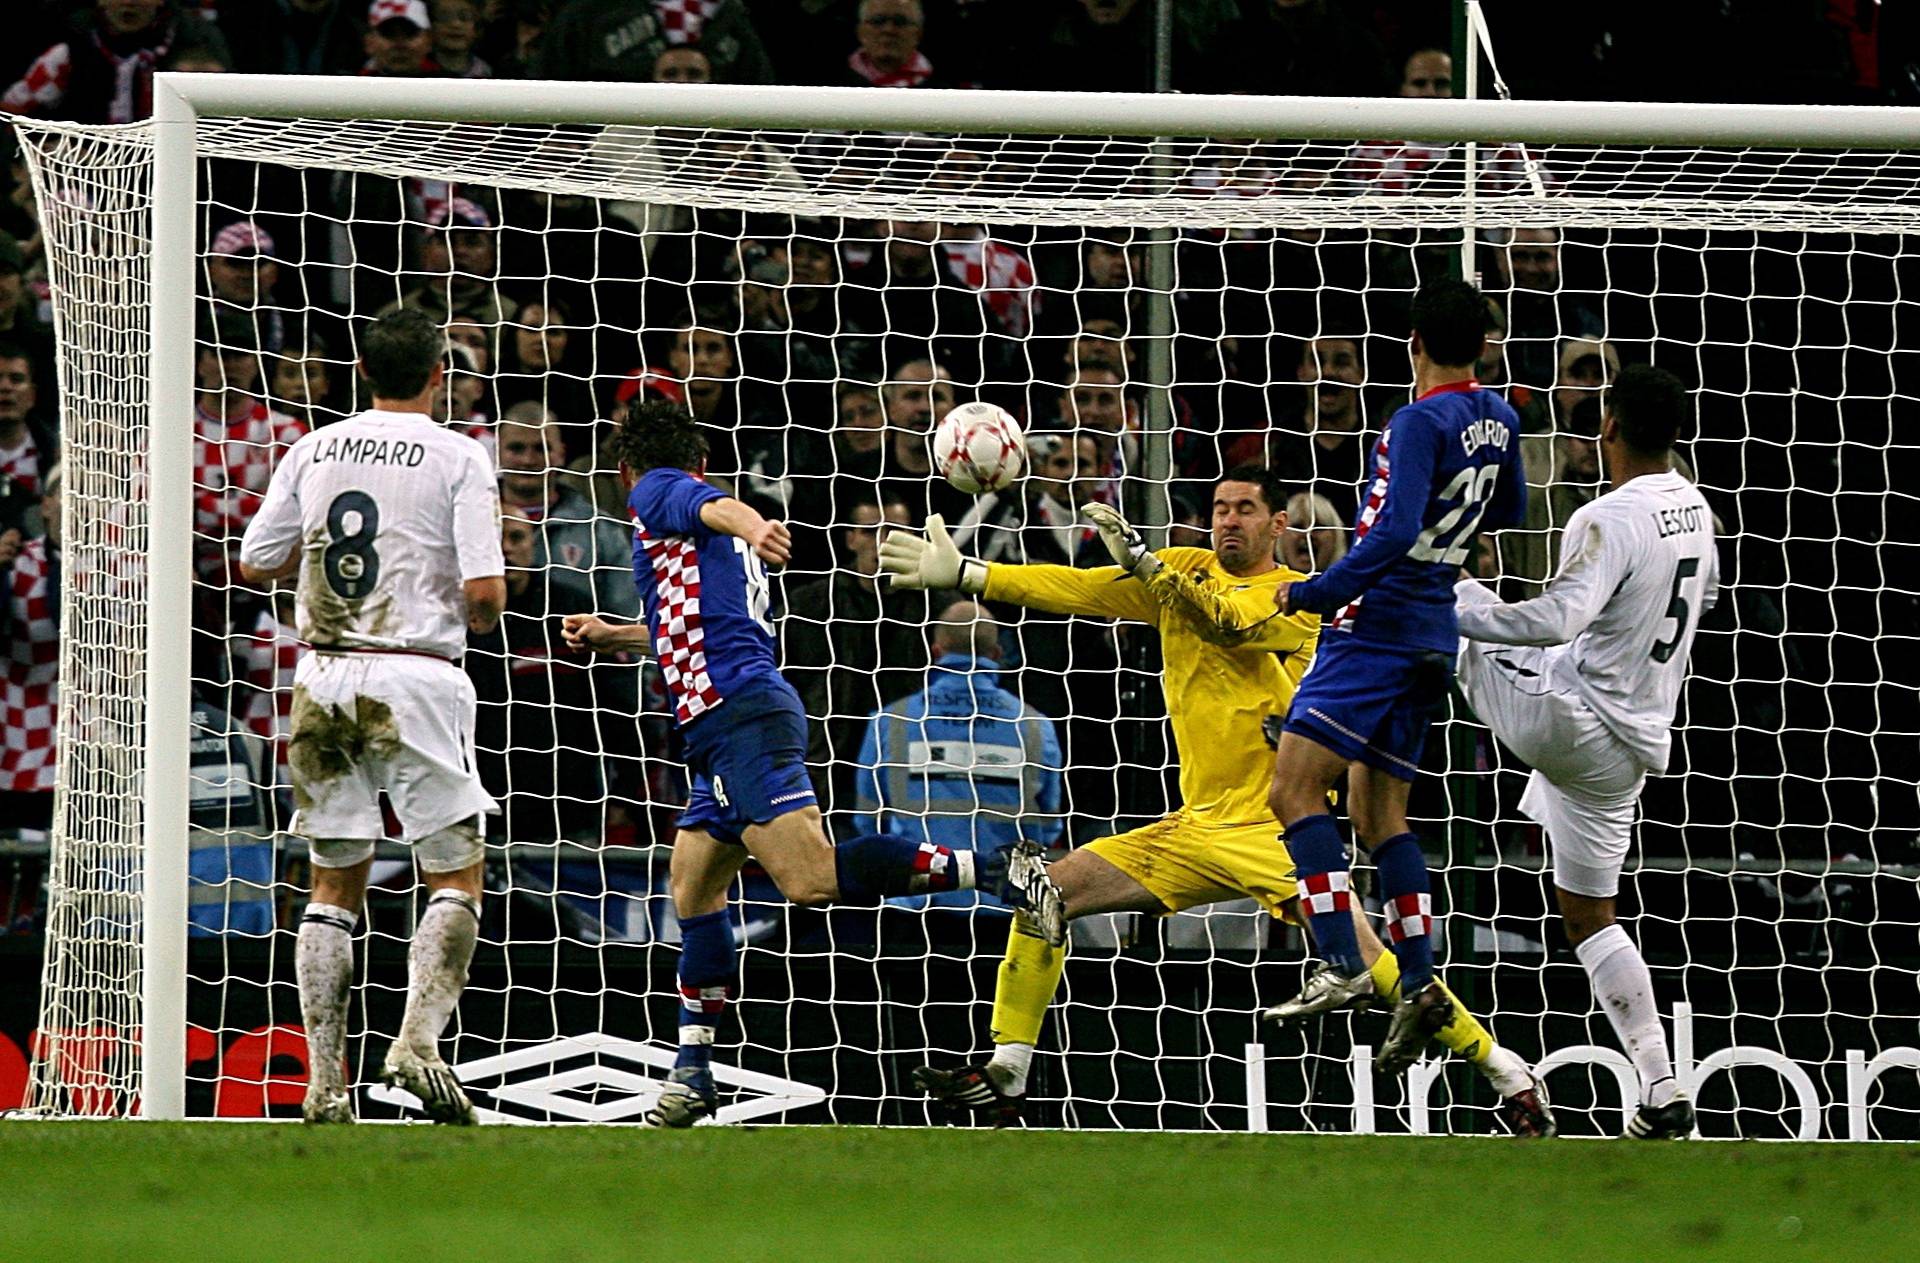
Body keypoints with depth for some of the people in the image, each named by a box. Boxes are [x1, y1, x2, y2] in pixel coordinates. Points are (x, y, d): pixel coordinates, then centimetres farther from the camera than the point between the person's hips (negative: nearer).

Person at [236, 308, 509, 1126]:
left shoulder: (315, 450, 7)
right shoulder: (458, 458, -5)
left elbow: (254, 563, 12)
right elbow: (485, 593, -11)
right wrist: (474, 616, 12)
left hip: (322, 679, 4)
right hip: (414, 676, -4)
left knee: (335, 882, 11)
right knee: (456, 878, 4)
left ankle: (324, 1082, 4)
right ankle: (418, 1039, -17)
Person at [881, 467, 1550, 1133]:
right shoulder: (1187, 572, 12)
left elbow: (1229, 624, -22)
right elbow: (1074, 590, 8)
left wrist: (1143, 561, -29)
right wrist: (962, 573, 1)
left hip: (1275, 828, -6)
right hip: (1197, 824, 6)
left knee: (1363, 959, -21)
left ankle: (1508, 1072, -10)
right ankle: (1005, 1074, 7)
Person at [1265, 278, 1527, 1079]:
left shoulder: (1421, 422, -14)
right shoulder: (1498, 420, 10)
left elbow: (1394, 533, -24)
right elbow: (1508, 512, 27)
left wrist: (1315, 593, -18)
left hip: (1377, 623, -9)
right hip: (1431, 638, 9)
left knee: (1295, 786, -12)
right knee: (1378, 810, 13)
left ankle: (1342, 965, -22)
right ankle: (1418, 984, 5)